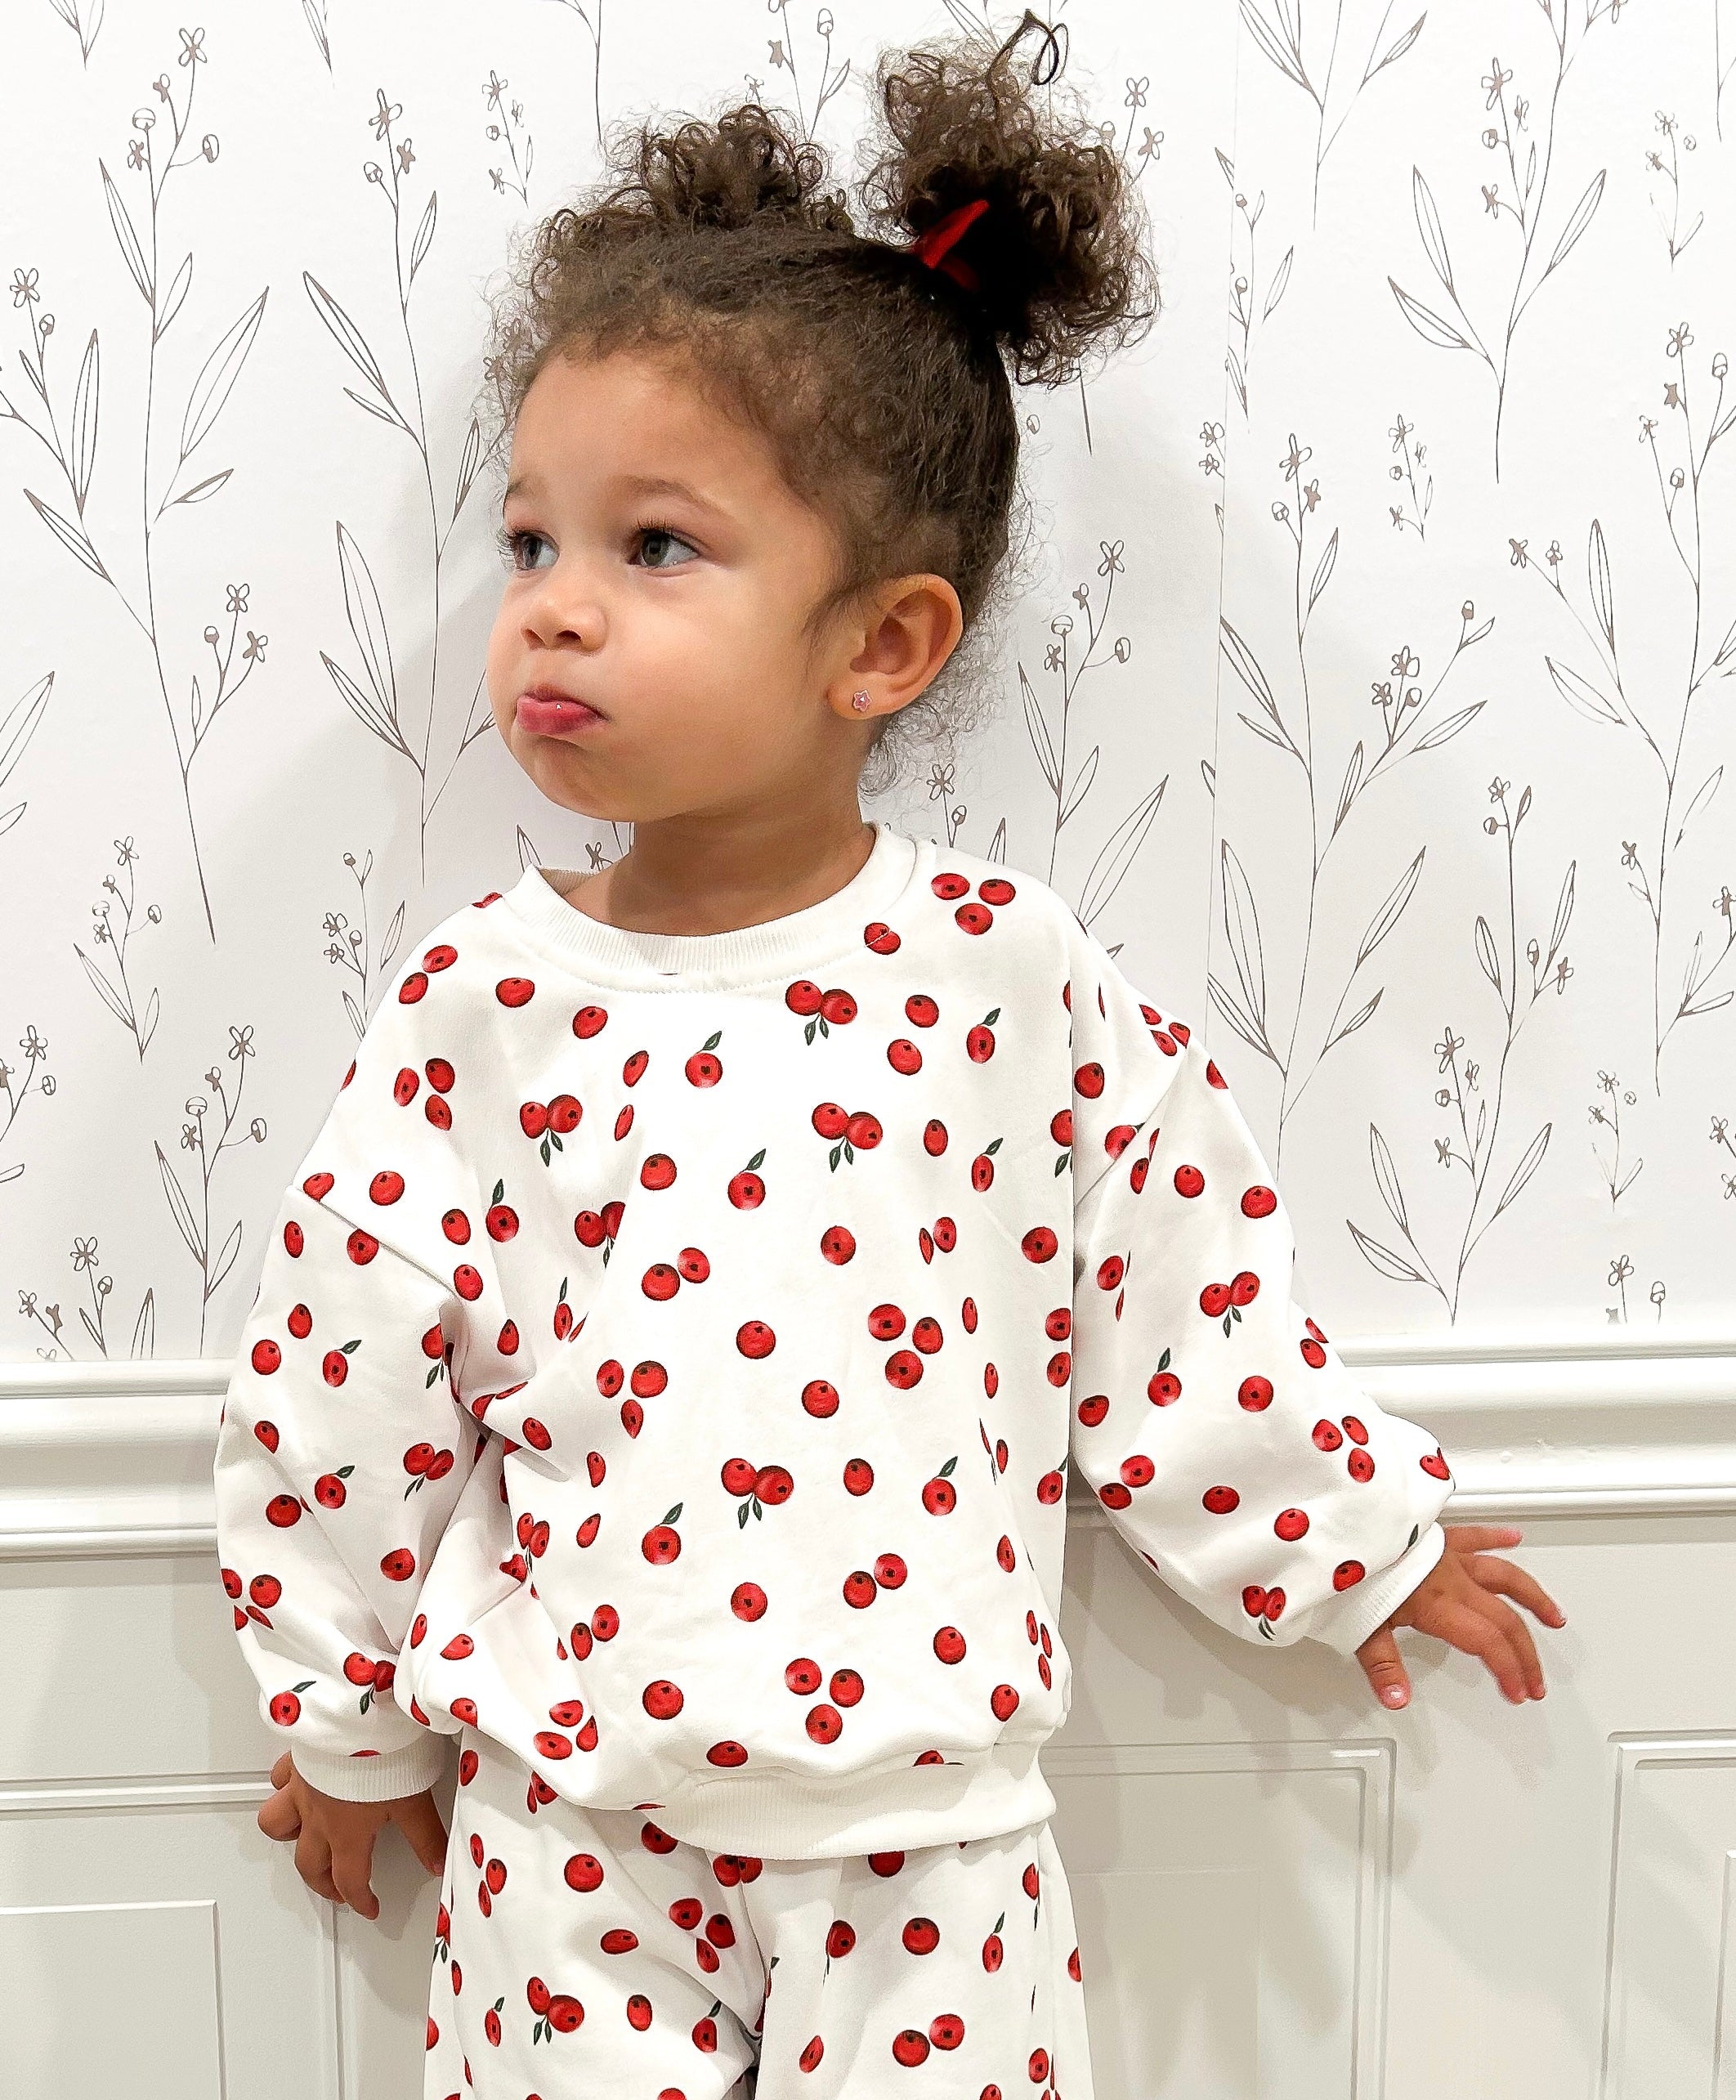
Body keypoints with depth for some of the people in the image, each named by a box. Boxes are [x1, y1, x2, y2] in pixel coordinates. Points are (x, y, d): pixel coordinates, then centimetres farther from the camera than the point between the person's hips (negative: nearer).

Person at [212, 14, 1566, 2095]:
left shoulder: (1011, 974, -11)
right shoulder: (478, 1005, -9)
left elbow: (1184, 1300, 2)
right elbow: (339, 1381, 0)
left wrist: (1339, 1543, 11)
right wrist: (347, 1719, 8)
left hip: (925, 1841, 0)